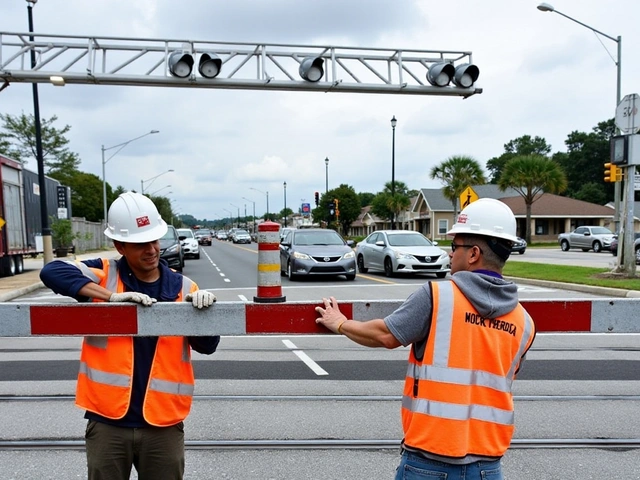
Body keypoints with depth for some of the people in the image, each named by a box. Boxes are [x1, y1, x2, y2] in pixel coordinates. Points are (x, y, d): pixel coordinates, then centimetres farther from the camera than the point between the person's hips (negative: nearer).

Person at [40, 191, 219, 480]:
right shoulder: (103, 275, -3)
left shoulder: (182, 287, 0)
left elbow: (207, 346, -1)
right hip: (107, 421, 0)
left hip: (163, 424, 1)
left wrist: (205, 311, -22)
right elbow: (52, 271, -18)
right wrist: (111, 296, -24)